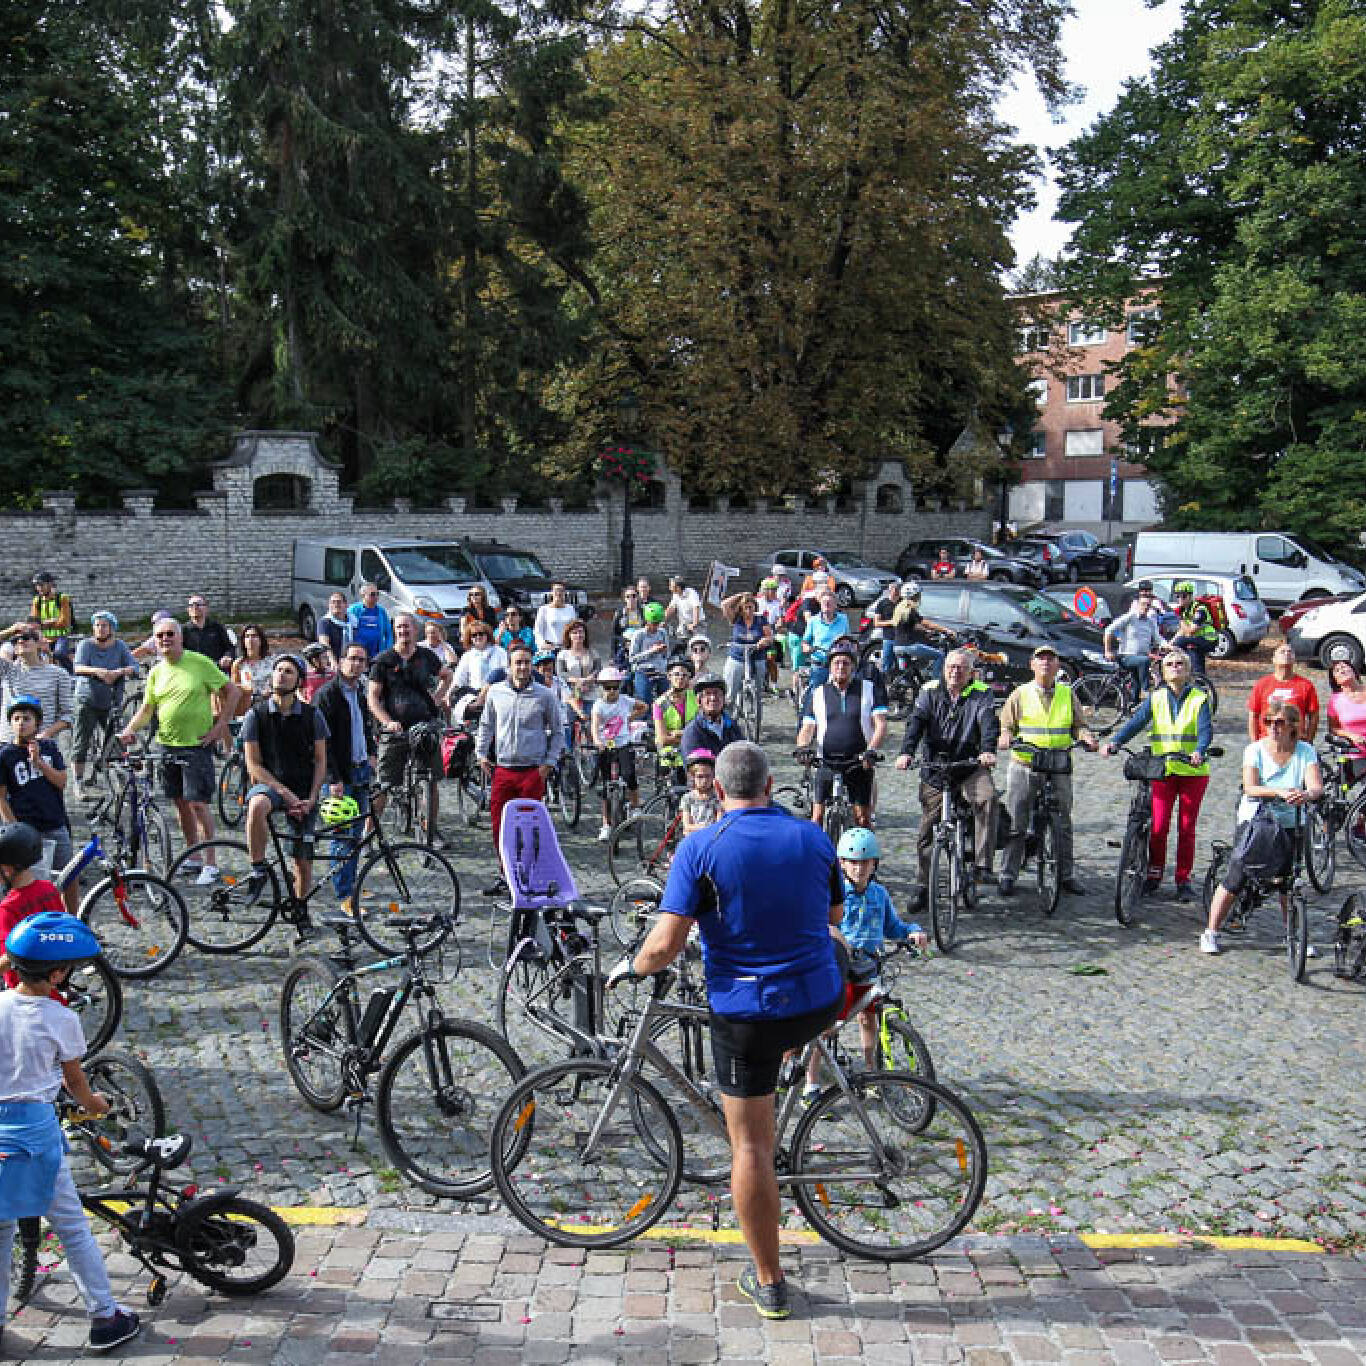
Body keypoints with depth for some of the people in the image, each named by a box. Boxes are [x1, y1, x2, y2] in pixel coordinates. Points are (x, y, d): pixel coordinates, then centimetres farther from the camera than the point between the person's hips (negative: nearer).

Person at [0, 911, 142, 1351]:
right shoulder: (61, 1019, -10)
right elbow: (74, 1080, 3)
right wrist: (92, 1103, 22)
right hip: (35, 1124, -4)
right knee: (72, 1227, 7)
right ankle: (104, 1318, 12)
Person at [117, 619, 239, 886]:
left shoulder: (200, 663, -6)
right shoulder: (157, 672, 9)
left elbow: (232, 691, -3)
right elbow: (147, 708, 15)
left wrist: (220, 726, -7)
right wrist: (130, 729, -2)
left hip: (197, 744, -5)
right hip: (167, 744, 5)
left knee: (197, 803, -9)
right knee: (181, 803, 11)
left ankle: (210, 864, -2)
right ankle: (192, 857, 24)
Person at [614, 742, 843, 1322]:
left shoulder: (701, 848, -12)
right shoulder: (814, 837, 0)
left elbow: (664, 945, -17)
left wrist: (631, 967, 4)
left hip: (747, 1010, -4)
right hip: (823, 1003, 4)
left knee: (749, 1145, 8)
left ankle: (769, 1284, 16)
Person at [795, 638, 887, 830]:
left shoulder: (870, 689, 5)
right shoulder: (817, 693, 10)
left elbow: (880, 724, -3)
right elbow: (808, 728, 7)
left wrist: (870, 750, -19)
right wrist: (802, 748, -15)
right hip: (826, 764, 1)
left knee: (862, 818, 1)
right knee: (817, 817, -7)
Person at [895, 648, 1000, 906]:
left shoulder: (981, 694, 1)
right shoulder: (930, 692, 5)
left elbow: (989, 722, -16)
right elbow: (916, 722, -9)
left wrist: (988, 750, -36)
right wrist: (906, 752, -26)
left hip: (970, 766, -2)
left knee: (987, 796, -31)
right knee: (927, 829, 5)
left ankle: (983, 865, -29)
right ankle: (923, 886, 18)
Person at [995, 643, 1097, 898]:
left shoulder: (1067, 694, 11)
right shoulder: (1020, 694, 5)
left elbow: (1076, 725, 13)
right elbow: (1007, 726, 5)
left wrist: (1085, 736, -9)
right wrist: (1006, 738, -17)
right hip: (1024, 765, -2)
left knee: (1063, 822, 6)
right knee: (1015, 822, -1)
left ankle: (1067, 874, 16)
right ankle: (1008, 874, 6)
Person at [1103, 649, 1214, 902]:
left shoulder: (1199, 698, 1)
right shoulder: (1155, 698, 7)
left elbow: (1206, 729, -12)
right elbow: (1136, 722, -3)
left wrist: (1199, 751, -32)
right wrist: (1115, 742, -20)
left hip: (1193, 771, -1)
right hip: (1162, 770, 1)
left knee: (1187, 828, 4)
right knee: (1158, 826, -3)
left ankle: (1184, 881, 14)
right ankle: (1154, 875, 13)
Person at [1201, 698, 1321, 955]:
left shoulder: (1305, 752, -2)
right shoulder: (1255, 750, -7)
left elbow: (1316, 786, -15)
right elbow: (1250, 789, -18)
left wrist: (1307, 794, -39)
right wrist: (1279, 792, -35)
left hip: (1289, 824, 2)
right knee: (1236, 877, -7)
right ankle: (1211, 932, 4)